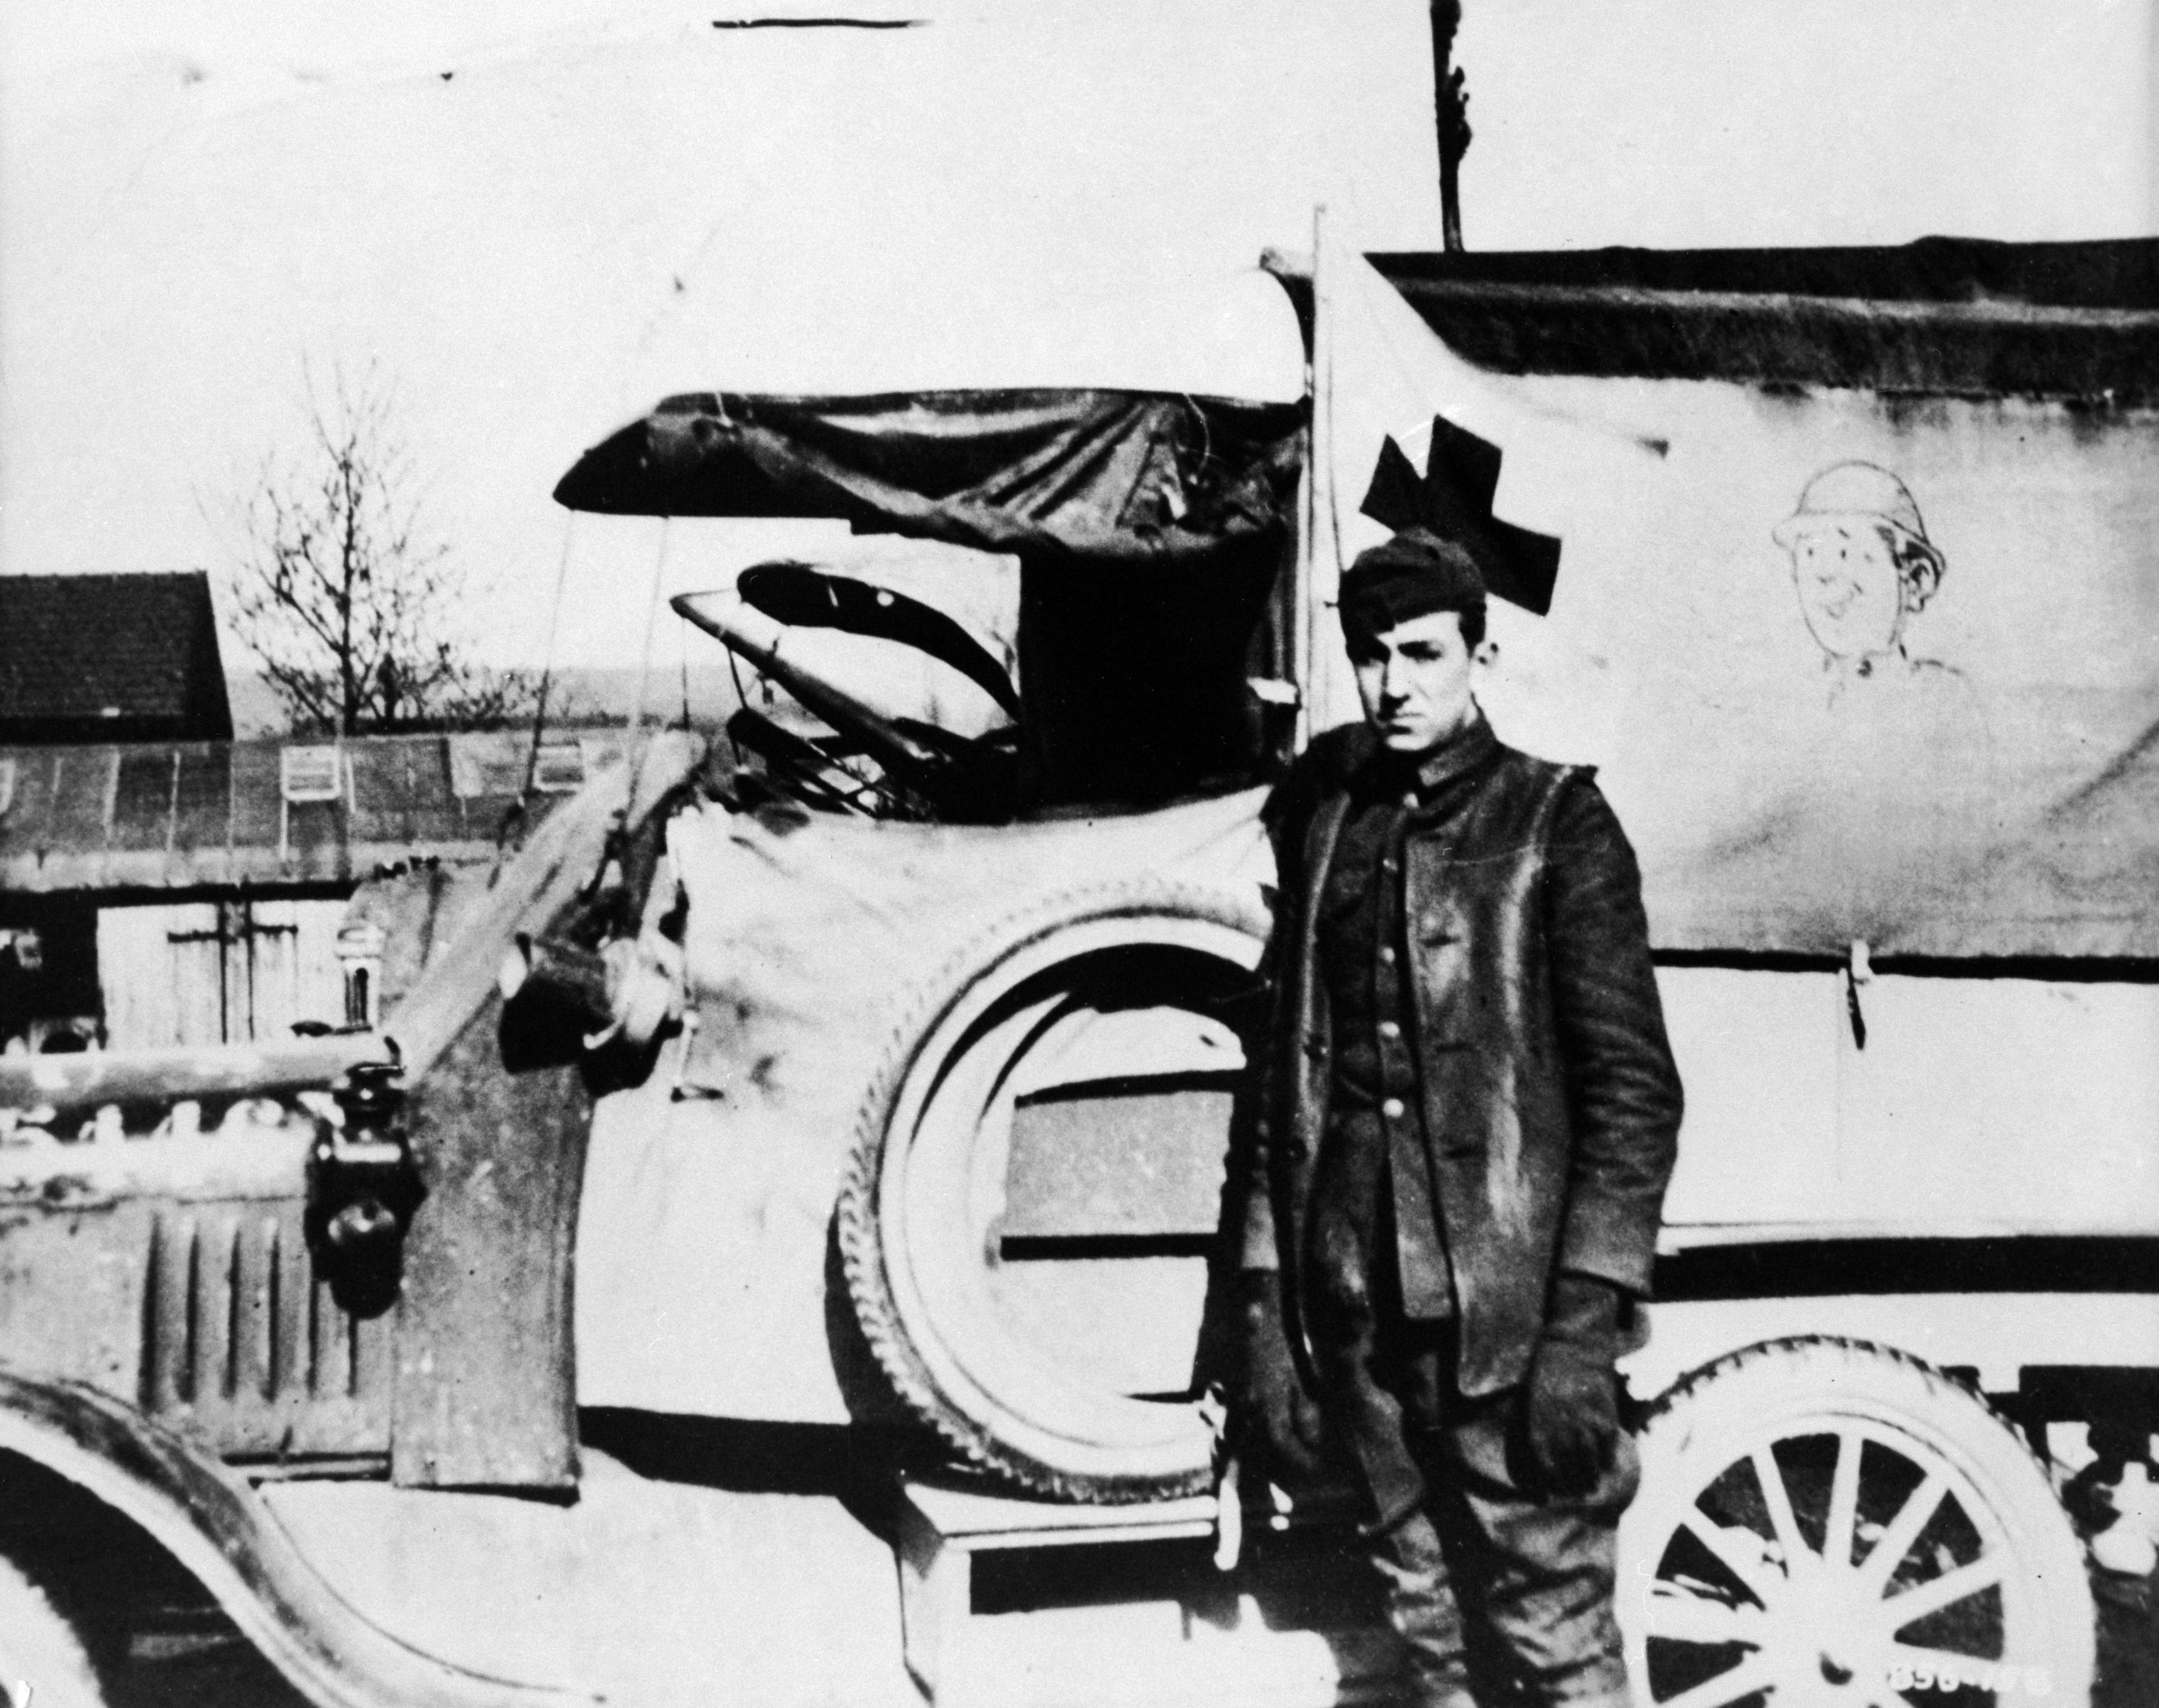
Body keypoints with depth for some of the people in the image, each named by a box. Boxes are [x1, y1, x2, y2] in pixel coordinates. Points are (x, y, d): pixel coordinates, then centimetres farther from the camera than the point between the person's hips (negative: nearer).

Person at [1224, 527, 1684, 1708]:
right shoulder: (1323, 821, 11)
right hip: (1353, 1318, 4)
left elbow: (1634, 1087, -6)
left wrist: (1584, 1329, -14)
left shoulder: (1556, 823, -2)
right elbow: (1282, 1076, 12)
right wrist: (1264, 1313, 8)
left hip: (1509, 1315, -4)